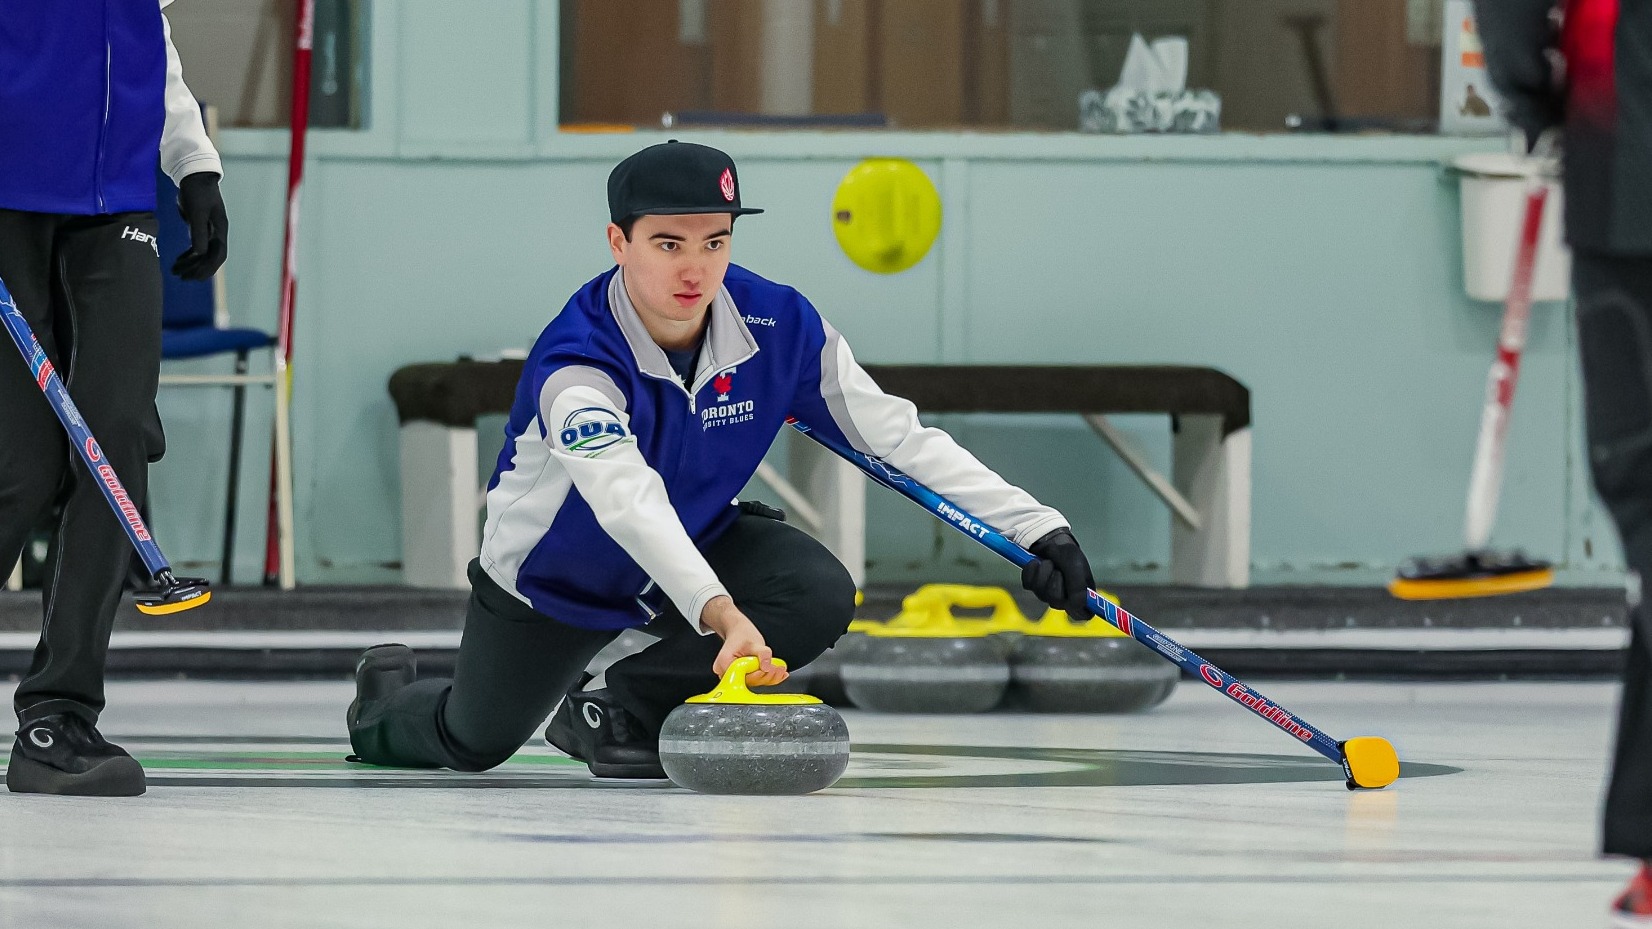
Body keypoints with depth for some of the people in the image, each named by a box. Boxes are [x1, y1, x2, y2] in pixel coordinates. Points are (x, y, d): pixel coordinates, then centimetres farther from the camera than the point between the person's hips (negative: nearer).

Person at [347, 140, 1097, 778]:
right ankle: (386, 697, 51)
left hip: (696, 547, 3)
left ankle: (619, 710, -7)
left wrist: (1036, 528, -21)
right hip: (553, 576, -3)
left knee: (819, 597, -26)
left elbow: (899, 438, -15)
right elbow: (628, 500, -55)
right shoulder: (575, 364, -39)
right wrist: (721, 616, -70)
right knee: (471, 745, 13)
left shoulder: (780, 326, -24)